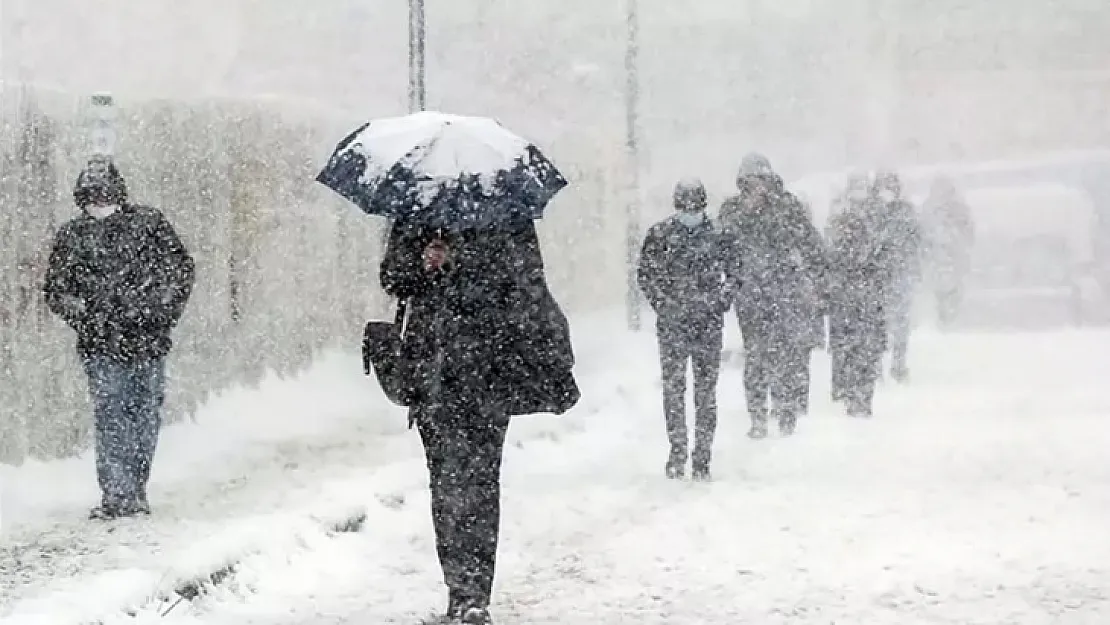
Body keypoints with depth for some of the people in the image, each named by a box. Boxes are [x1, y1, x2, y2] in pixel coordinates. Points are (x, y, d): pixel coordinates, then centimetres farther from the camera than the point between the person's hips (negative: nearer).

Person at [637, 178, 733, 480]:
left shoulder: (717, 235, 4)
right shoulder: (660, 235, 2)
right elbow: (645, 273, 8)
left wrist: (722, 302, 0)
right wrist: (661, 303, -3)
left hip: (709, 323, 0)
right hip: (672, 324, 0)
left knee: (706, 391, 1)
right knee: (673, 387, -1)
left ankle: (703, 456, 6)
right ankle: (677, 450, 9)